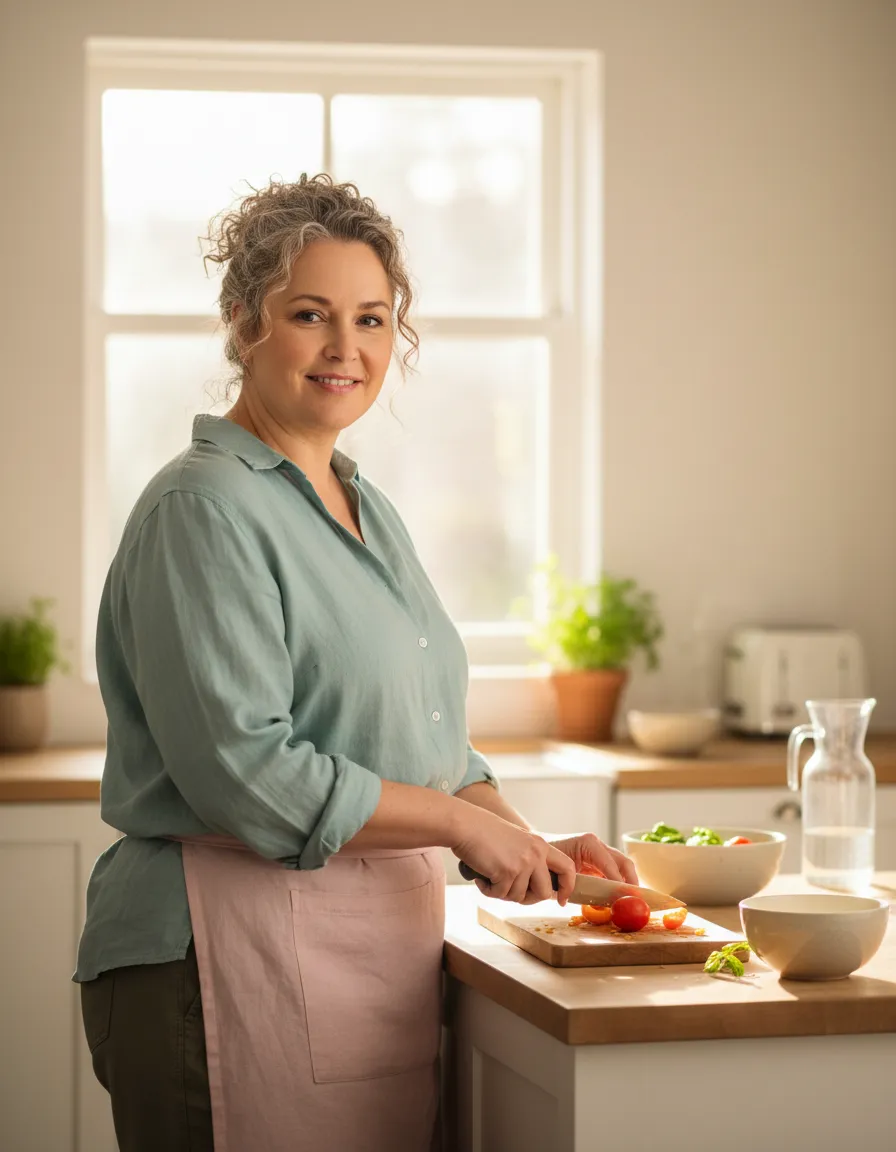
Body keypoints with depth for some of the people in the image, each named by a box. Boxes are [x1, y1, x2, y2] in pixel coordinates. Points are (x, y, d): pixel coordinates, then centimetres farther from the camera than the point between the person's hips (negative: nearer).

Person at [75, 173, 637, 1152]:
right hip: (228, 954, -9)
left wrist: (525, 848, 6)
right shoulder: (204, 509, -11)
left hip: (379, 950, 9)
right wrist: (462, 823, -12)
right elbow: (240, 767, -19)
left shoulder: (367, 511, 18)